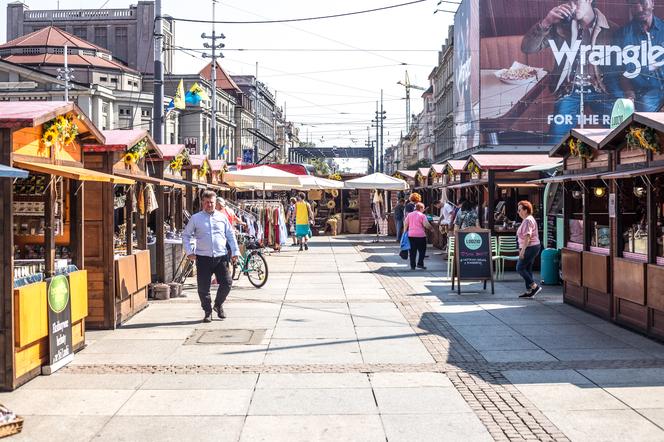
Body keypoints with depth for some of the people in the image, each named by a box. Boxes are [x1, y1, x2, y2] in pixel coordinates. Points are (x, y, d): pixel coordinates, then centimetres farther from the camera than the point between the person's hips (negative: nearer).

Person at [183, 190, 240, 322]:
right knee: (203, 287, 1)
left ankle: (218, 305, 22)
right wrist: (189, 252, -2)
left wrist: (235, 252, 8)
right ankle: (208, 311, 17)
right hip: (203, 258, -1)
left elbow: (230, 235, 14)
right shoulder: (195, 218, 6)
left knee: (227, 283, -4)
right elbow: (186, 235, 8)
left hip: (221, 257, 1)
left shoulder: (222, 217, 10)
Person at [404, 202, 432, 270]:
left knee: (412, 251, 6)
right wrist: (431, 228, 5)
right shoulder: (422, 215, -4)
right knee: (422, 250, 9)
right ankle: (420, 264, 1)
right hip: (420, 235, -4)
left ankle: (412, 266, 6)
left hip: (411, 235, 4)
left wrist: (405, 232, 12)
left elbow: (405, 224, 7)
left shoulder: (409, 215, 11)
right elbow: (426, 225, -12)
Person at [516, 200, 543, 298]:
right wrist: (522, 248, 24)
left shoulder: (528, 220, -16)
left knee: (520, 268, -7)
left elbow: (528, 236, -24)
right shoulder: (528, 219, 17)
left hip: (530, 248, -10)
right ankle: (529, 291, 12)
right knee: (527, 269, 11)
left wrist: (523, 250, -26)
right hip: (533, 247, 10)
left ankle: (535, 286, -7)